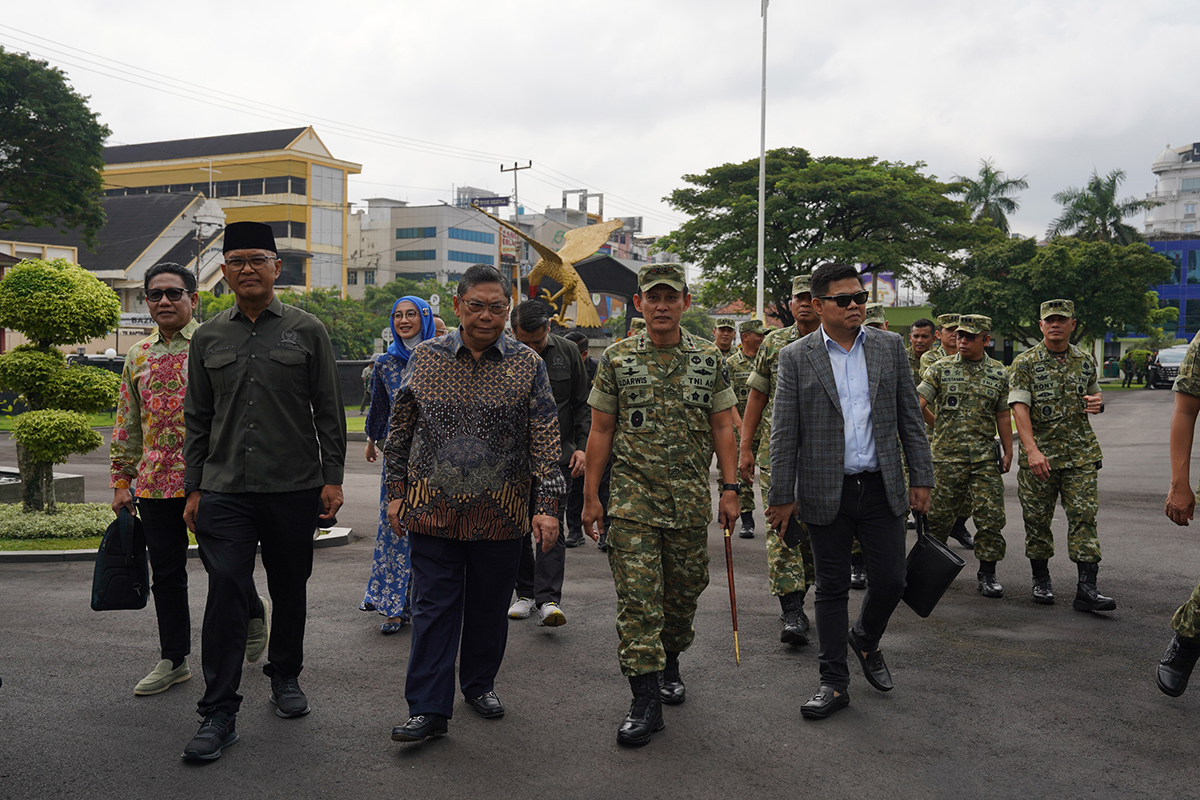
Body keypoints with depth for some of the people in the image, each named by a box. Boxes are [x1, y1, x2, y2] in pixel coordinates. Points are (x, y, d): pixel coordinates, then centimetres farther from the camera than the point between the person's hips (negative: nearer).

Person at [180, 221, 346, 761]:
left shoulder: (307, 331, 4)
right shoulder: (207, 337, 9)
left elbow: (329, 412, 4)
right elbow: (196, 418, 12)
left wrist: (332, 478, -1)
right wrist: (193, 488, 8)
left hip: (294, 489, 0)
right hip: (224, 489, 1)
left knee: (290, 589, 11)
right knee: (225, 593, -5)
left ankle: (285, 677, 32)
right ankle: (219, 714, 1)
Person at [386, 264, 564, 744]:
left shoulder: (528, 366, 0)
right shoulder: (425, 358, 3)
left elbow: (545, 440, -3)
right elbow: (401, 429, 10)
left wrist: (547, 505, -9)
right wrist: (396, 492, 7)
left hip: (500, 513, 0)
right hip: (433, 507, 0)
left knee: (490, 605, 13)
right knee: (434, 606, 1)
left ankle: (480, 683, 33)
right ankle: (428, 708, 6)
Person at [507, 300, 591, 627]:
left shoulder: (568, 352, 0)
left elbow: (582, 404, 7)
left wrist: (582, 446, -1)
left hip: (557, 456, -1)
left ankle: (549, 600, -11)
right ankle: (525, 593, 20)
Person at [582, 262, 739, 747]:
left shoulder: (710, 359, 4)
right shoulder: (617, 360, 0)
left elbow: (722, 427, 6)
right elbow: (601, 431, 3)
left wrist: (729, 489, 0)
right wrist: (590, 497, 0)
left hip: (692, 499, 2)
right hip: (634, 498, -2)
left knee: (684, 591, 12)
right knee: (637, 597, -7)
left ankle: (669, 665, 37)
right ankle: (645, 700, -1)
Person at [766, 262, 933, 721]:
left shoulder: (890, 347, 5)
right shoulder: (796, 358, -2)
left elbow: (910, 417, 8)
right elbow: (784, 433, -1)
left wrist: (921, 478, 4)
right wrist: (782, 496, -2)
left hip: (882, 489, 2)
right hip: (826, 492, -2)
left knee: (890, 580, 5)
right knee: (831, 588, 6)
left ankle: (866, 640, 35)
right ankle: (834, 681, 18)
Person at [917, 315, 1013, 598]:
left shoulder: (999, 373, 8)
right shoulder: (941, 368, 2)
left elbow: (1003, 415, 12)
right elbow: (916, 404, 2)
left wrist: (1008, 452, 9)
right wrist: (941, 426, 7)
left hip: (985, 457, 1)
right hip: (947, 456, -1)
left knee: (991, 516, -1)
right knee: (940, 515, 5)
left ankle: (987, 574, 10)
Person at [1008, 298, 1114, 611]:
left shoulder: (1085, 361, 10)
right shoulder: (1024, 363, -3)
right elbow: (1019, 407, -11)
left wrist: (1097, 403, -2)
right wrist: (1032, 450, -23)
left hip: (1080, 454, 2)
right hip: (1039, 454, -2)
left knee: (1084, 516, -6)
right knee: (1037, 518, 5)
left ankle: (1087, 588, -5)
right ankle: (1041, 580, 22)